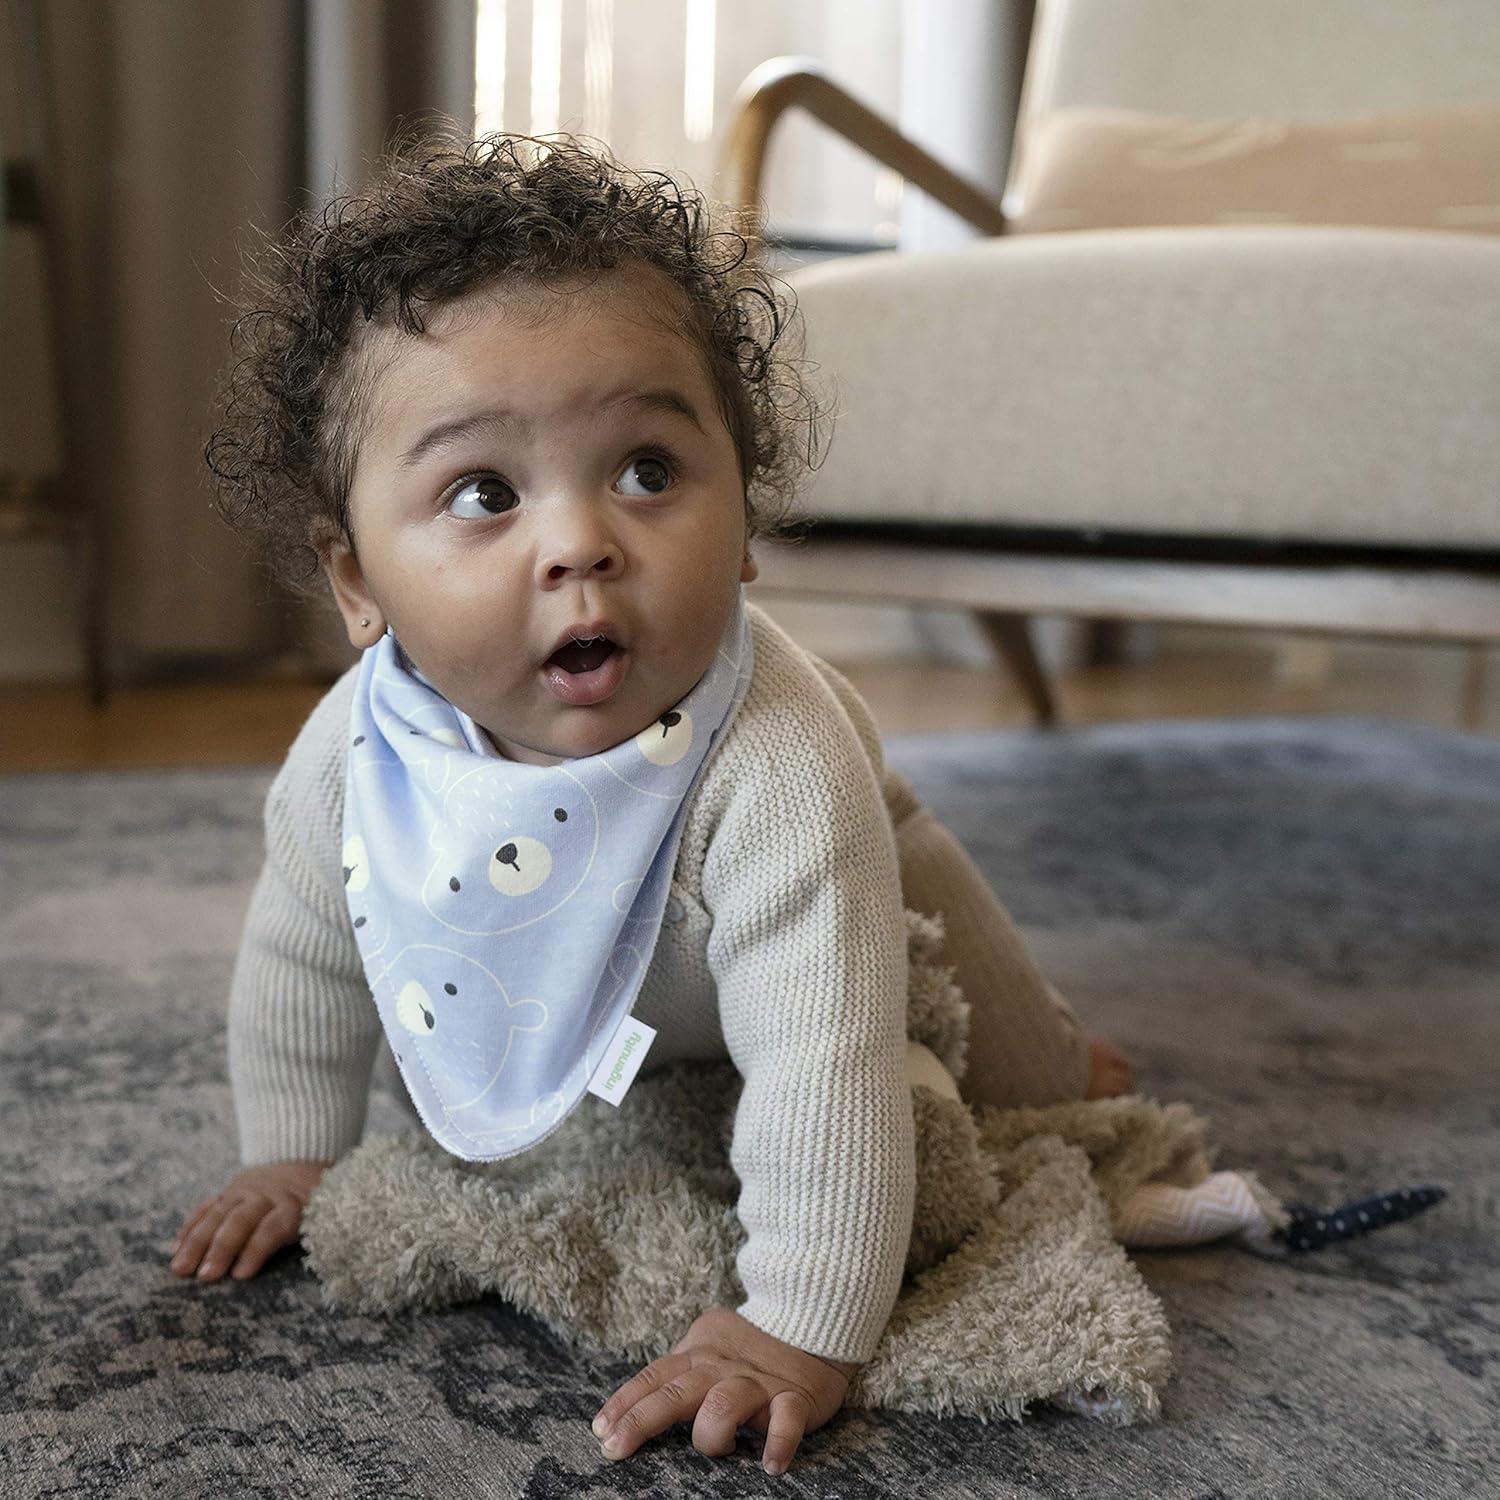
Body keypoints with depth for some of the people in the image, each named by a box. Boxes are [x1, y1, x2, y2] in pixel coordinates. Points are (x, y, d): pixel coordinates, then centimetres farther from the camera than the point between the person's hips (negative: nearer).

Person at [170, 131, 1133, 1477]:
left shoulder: (777, 770, -49)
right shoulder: (355, 757, -32)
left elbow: (824, 1072, -45)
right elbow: (302, 962, -12)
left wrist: (800, 1331, -42)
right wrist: (295, 1156, -1)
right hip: (572, 1015, 4)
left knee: (1011, 1087, 21)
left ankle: (1066, 1062, 54)